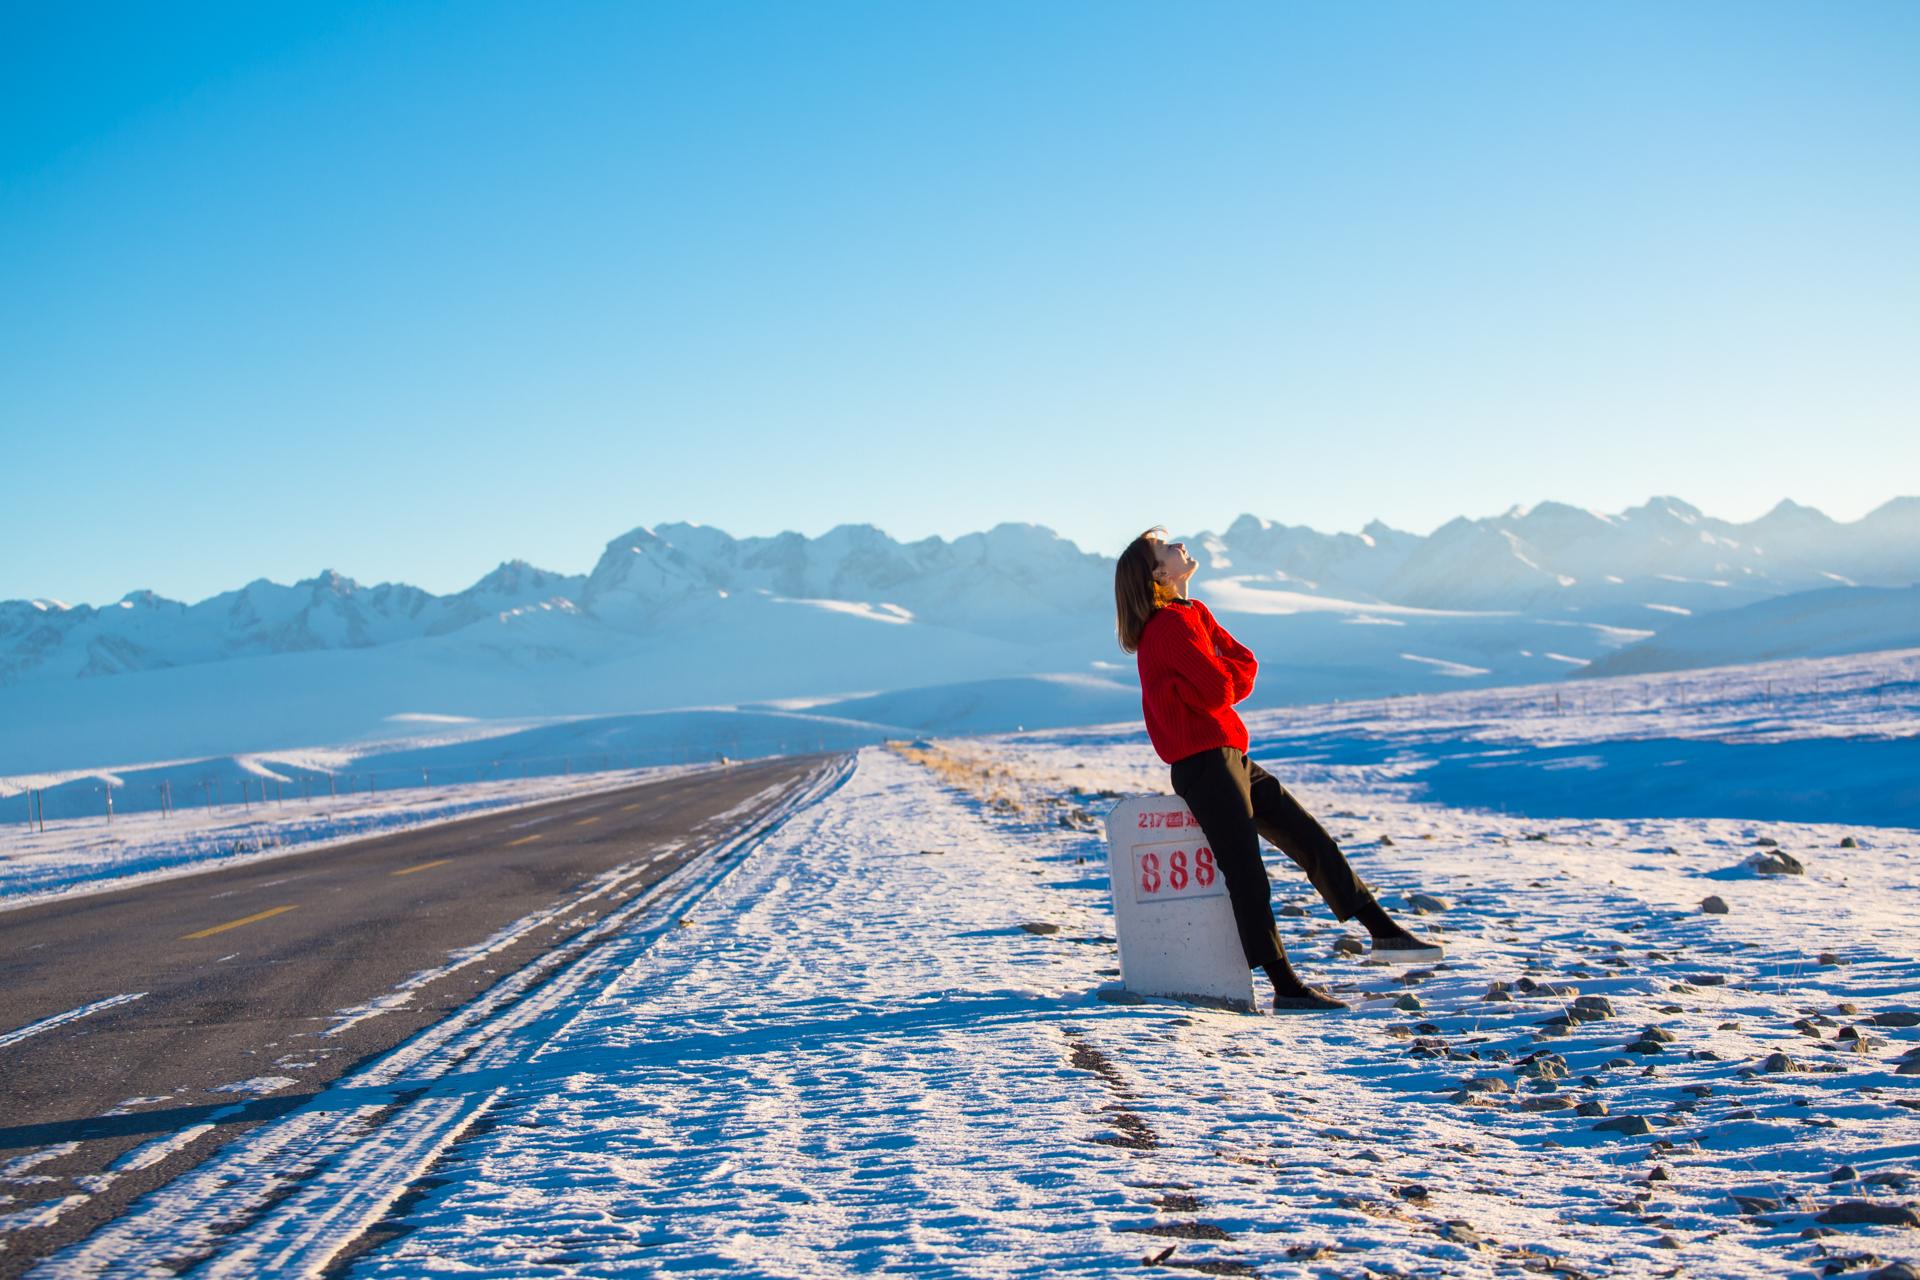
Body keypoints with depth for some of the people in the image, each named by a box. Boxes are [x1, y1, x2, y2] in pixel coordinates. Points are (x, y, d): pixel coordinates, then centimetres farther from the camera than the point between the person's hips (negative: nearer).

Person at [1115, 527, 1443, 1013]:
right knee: (1246, 872, -13)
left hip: (1230, 756, 10)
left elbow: (1244, 666, 10)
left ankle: (1384, 931, 17)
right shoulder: (1170, 624, -14)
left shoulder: (1193, 613, 16)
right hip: (1201, 763, -10)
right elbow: (1218, 689, -19)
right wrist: (1222, 677, 2)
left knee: (1310, 839, 10)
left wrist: (1221, 678, -8)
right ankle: (1286, 987, -14)